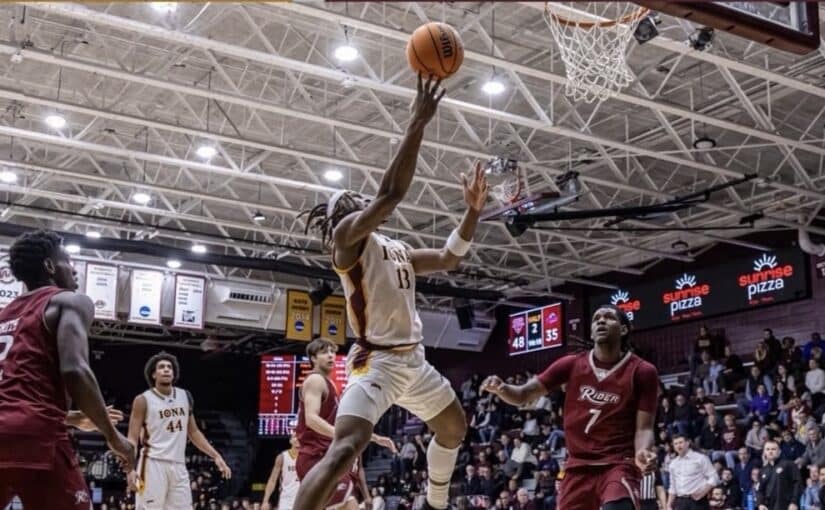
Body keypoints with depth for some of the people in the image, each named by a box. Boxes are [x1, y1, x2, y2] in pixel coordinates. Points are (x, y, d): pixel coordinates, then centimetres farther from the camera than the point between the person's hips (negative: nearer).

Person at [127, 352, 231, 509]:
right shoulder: (143, 400, -4)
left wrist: (216, 456, 10)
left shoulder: (185, 397, 11)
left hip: (178, 465, 5)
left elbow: (193, 432, 18)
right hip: (153, 464, -5)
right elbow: (133, 438, -7)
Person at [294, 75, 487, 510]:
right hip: (376, 361, -10)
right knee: (344, 450, -27)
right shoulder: (348, 236, -9)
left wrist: (472, 212, 14)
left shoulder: (397, 250, 17)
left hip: (413, 359, 10)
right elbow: (391, 193, -24)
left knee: (454, 429, 27)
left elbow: (449, 258, 26)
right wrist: (418, 123, -25)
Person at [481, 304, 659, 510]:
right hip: (579, 466, 4)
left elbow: (643, 427, -5)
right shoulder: (572, 364, 5)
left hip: (619, 464, -4)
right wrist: (500, 388, -17)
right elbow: (522, 395, 6)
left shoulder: (642, 372, -3)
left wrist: (642, 452, -28)